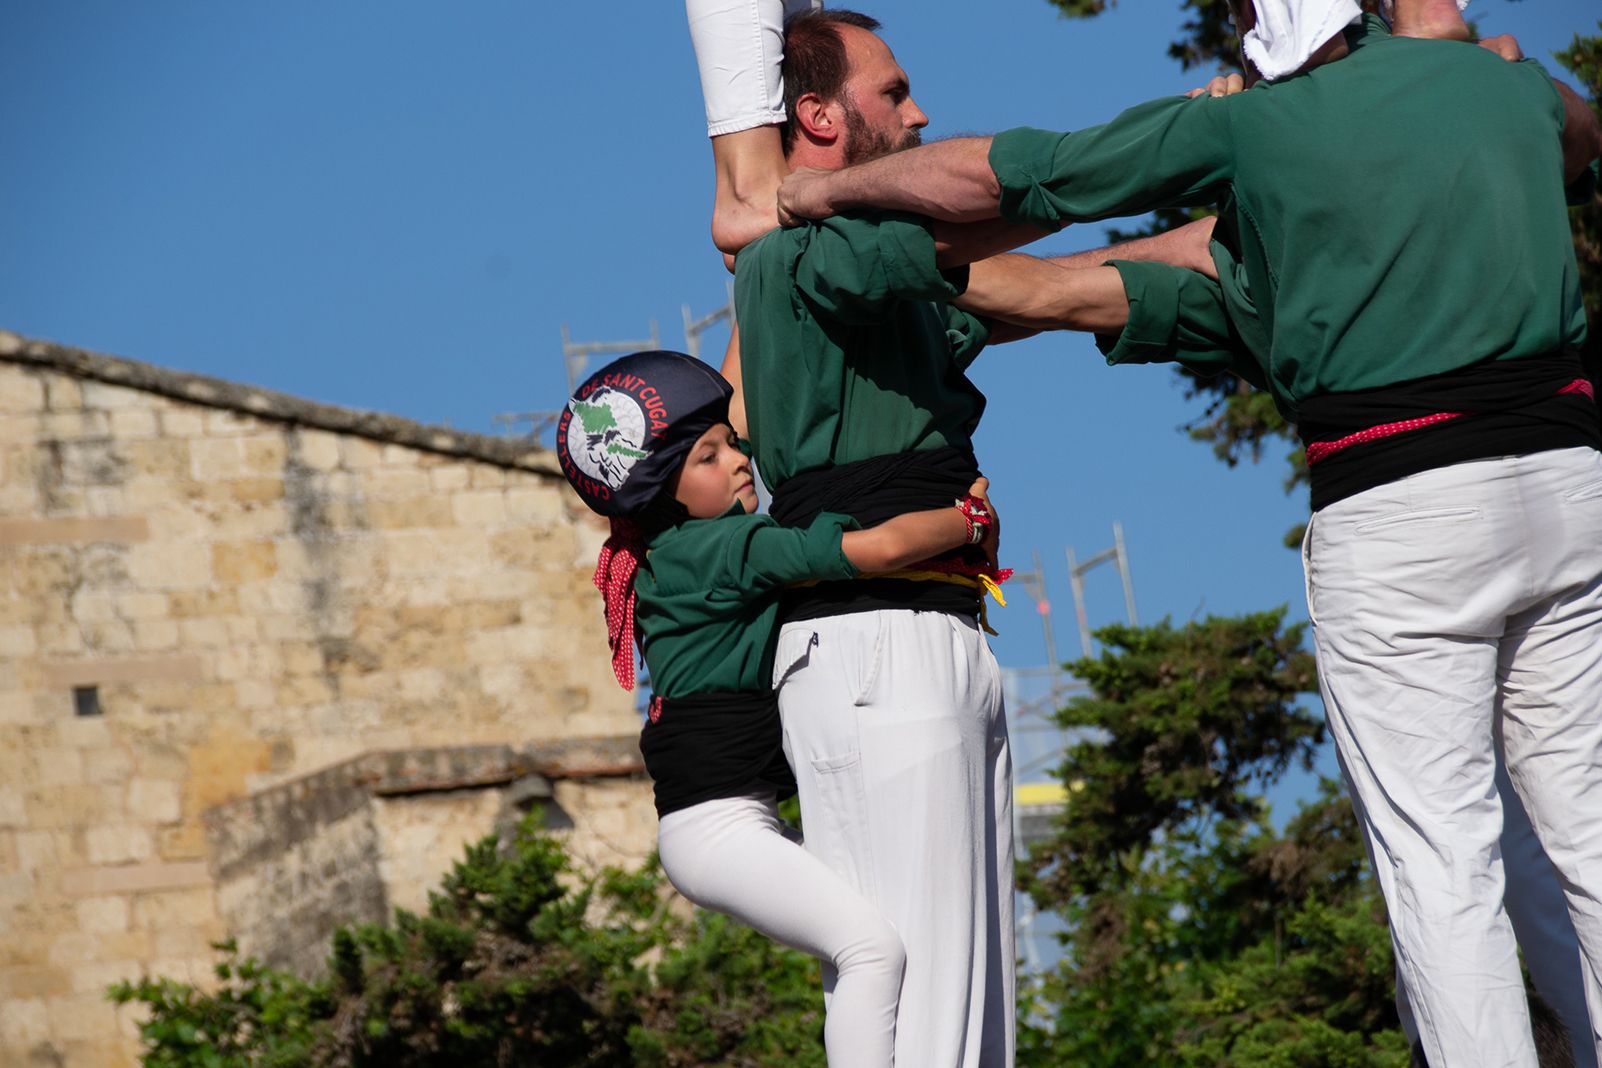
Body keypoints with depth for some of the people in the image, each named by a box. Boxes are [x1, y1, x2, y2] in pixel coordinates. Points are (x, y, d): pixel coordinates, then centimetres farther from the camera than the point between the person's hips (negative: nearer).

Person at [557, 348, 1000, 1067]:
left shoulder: (677, 553, 17)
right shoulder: (724, 546, -13)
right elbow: (879, 548, -20)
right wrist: (971, 519, -2)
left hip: (744, 822, 11)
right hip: (715, 825, -11)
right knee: (873, 945, -23)